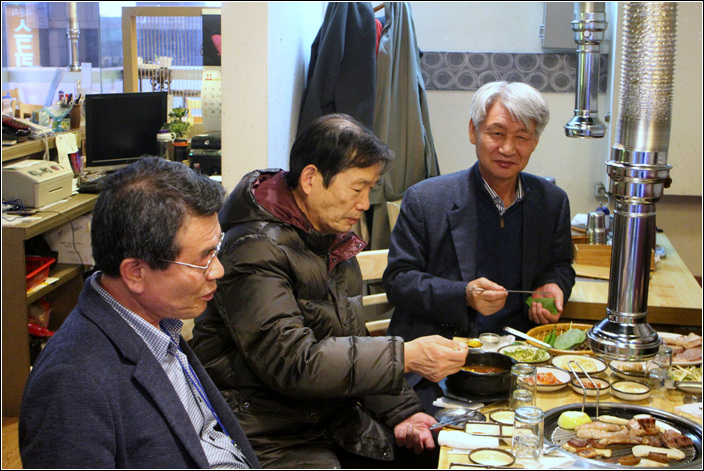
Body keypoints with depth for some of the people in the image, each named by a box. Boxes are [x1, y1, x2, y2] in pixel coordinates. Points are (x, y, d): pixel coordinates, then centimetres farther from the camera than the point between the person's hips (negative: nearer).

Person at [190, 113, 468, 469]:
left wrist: (401, 412, 2)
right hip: (269, 439, -7)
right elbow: (292, 363, -26)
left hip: (334, 423, 8)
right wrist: (406, 356, -26)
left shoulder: (336, 242, 11)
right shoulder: (255, 250, -18)